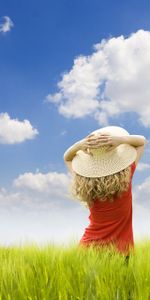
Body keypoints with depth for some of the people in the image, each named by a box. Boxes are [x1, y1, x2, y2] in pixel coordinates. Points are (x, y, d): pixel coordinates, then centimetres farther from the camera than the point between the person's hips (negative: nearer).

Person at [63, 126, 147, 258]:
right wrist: (121, 140, -18)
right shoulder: (125, 177, -15)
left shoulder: (83, 183, -12)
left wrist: (79, 145, -11)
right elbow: (142, 141, 0)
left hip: (90, 244, 2)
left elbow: (67, 158, 9)